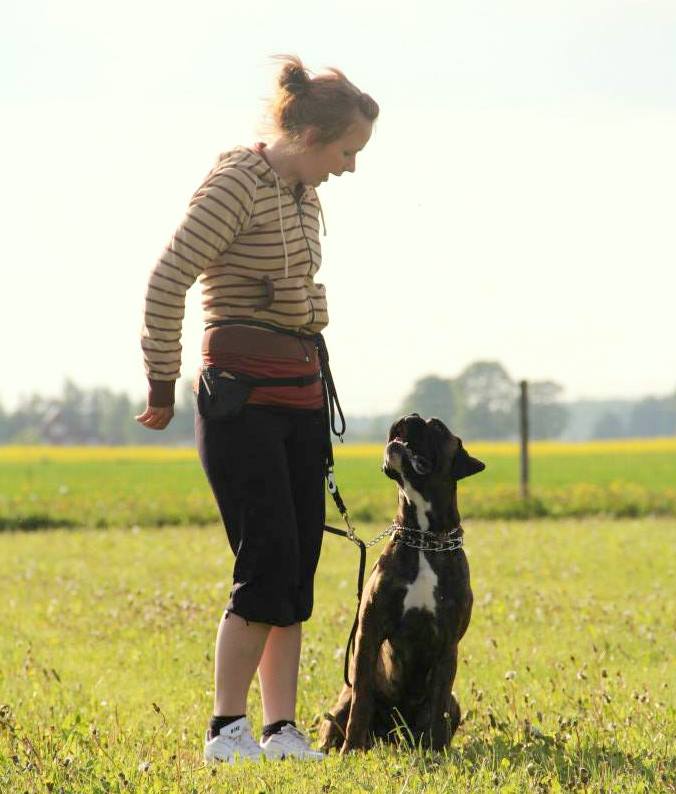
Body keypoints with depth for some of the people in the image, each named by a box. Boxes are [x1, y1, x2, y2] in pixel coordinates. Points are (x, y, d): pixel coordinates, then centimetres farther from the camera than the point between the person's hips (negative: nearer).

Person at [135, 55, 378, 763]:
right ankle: (225, 730, -7)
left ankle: (281, 730, 6)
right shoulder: (235, 184, -13)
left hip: (300, 393, 8)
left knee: (298, 570, 3)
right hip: (240, 395, -8)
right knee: (268, 564, -13)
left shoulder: (305, 196, 13)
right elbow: (167, 283, -16)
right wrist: (162, 387, -10)